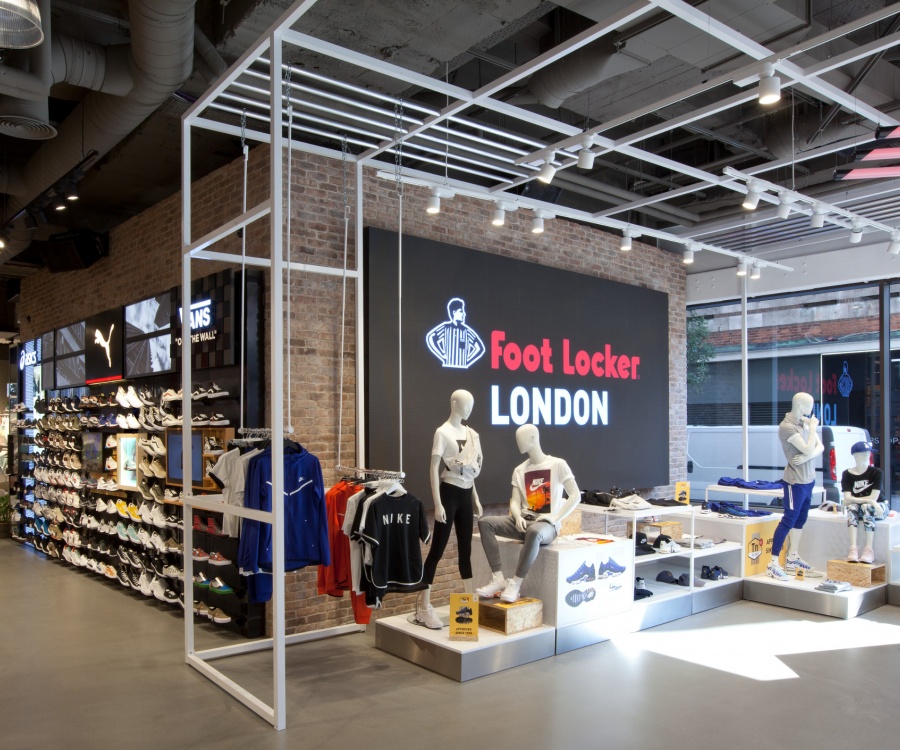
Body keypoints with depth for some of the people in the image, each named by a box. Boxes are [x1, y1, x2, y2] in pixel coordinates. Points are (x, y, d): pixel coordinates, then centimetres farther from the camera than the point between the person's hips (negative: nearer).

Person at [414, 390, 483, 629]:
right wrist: (437, 504, -18)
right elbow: (434, 469, -13)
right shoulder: (443, 432, -10)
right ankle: (423, 607, 0)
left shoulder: (471, 434, 11)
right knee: (438, 549, -5)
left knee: (466, 548, 13)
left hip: (466, 494, 7)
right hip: (449, 493, -7)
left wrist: (476, 499, 17)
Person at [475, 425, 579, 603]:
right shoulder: (519, 470, 13)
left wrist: (555, 518, -16)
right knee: (485, 522, -17)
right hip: (524, 521, 6)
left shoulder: (558, 464, -2)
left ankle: (515, 584, -31)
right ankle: (499, 579, -24)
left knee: (534, 532, -42)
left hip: (547, 525, -5)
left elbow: (576, 496, -6)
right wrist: (518, 518, -14)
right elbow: (515, 501, 8)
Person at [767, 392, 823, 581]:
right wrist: (812, 428, -11)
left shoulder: (806, 422, 9)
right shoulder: (787, 426, -17)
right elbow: (808, 449, -21)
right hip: (796, 480, -8)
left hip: (809, 479, 8)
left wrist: (808, 456, -15)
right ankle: (773, 564, -6)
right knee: (789, 519, -8)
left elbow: (820, 447, 4)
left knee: (801, 518, 14)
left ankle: (793, 557, 26)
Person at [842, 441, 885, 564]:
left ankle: (869, 550, -38)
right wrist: (868, 500, -27)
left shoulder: (876, 472, -8)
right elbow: (847, 498, -15)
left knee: (867, 507, -34)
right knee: (852, 507, -31)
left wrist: (854, 499, -16)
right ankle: (853, 549, -43)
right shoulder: (847, 474, -4)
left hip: (880, 507, -1)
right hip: (857, 510, 1)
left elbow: (874, 498, -17)